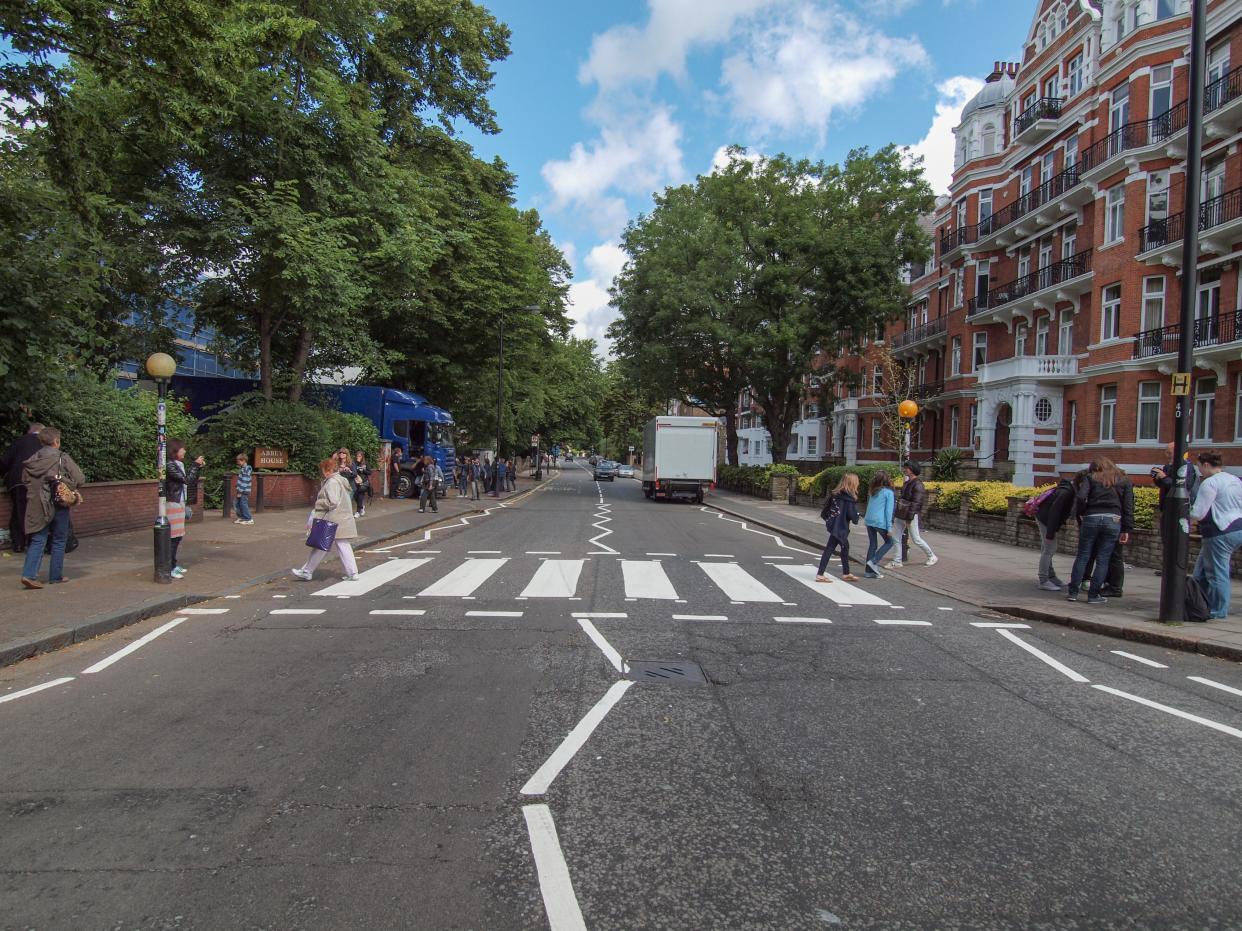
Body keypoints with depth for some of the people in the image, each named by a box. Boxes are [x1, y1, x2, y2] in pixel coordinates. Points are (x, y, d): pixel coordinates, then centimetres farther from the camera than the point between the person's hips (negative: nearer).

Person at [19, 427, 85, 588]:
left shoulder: (31, 461, 4)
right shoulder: (62, 458, -9)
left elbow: (24, 481, 11)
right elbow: (80, 480, -11)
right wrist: (69, 485, 8)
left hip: (37, 507, 4)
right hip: (58, 504, -3)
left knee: (37, 540, 7)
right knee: (59, 541, 9)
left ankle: (29, 574, -6)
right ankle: (56, 576, 15)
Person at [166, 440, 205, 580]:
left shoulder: (179, 464, 11)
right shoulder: (170, 465, -15)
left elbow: (191, 480, 20)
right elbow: (186, 480, -21)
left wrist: (198, 467, 8)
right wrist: (196, 464, -14)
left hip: (180, 504, 9)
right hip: (172, 504, -9)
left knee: (178, 536, 12)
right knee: (173, 536, -7)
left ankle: (174, 564, 21)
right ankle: (170, 568, -4)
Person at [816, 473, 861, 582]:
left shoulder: (835, 494, 5)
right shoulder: (849, 499, -17)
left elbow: (826, 507, 9)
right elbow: (852, 514, -18)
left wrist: (828, 519, 18)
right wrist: (855, 519, 2)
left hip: (833, 524, 8)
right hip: (840, 527, -8)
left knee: (845, 547, 20)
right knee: (829, 549, -5)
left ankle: (846, 573, 31)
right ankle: (820, 575, -2)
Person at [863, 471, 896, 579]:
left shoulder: (872, 492, 14)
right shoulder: (889, 492, -4)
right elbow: (889, 510, -7)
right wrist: (889, 527, -7)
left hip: (869, 521, 6)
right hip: (880, 522, -6)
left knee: (872, 545, 12)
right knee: (889, 542, 11)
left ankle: (869, 571, 11)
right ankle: (873, 562, -3)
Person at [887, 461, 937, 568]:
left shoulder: (917, 484, -16)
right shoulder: (907, 482, 11)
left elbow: (915, 503, -19)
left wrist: (909, 519, -21)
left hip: (910, 515, -9)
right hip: (900, 515, 9)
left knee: (916, 539, 2)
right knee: (896, 537, 5)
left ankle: (932, 556, 22)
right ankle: (897, 562, 11)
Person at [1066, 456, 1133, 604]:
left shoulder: (1090, 478, 10)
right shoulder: (1124, 481, 15)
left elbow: (1081, 497, -8)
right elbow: (1128, 507, 8)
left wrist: (1080, 515, 5)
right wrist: (1126, 530, 8)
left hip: (1091, 518, -1)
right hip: (1113, 520, 1)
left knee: (1082, 556, 7)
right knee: (1103, 559, 6)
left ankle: (1073, 592, 8)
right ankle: (1093, 595, 7)